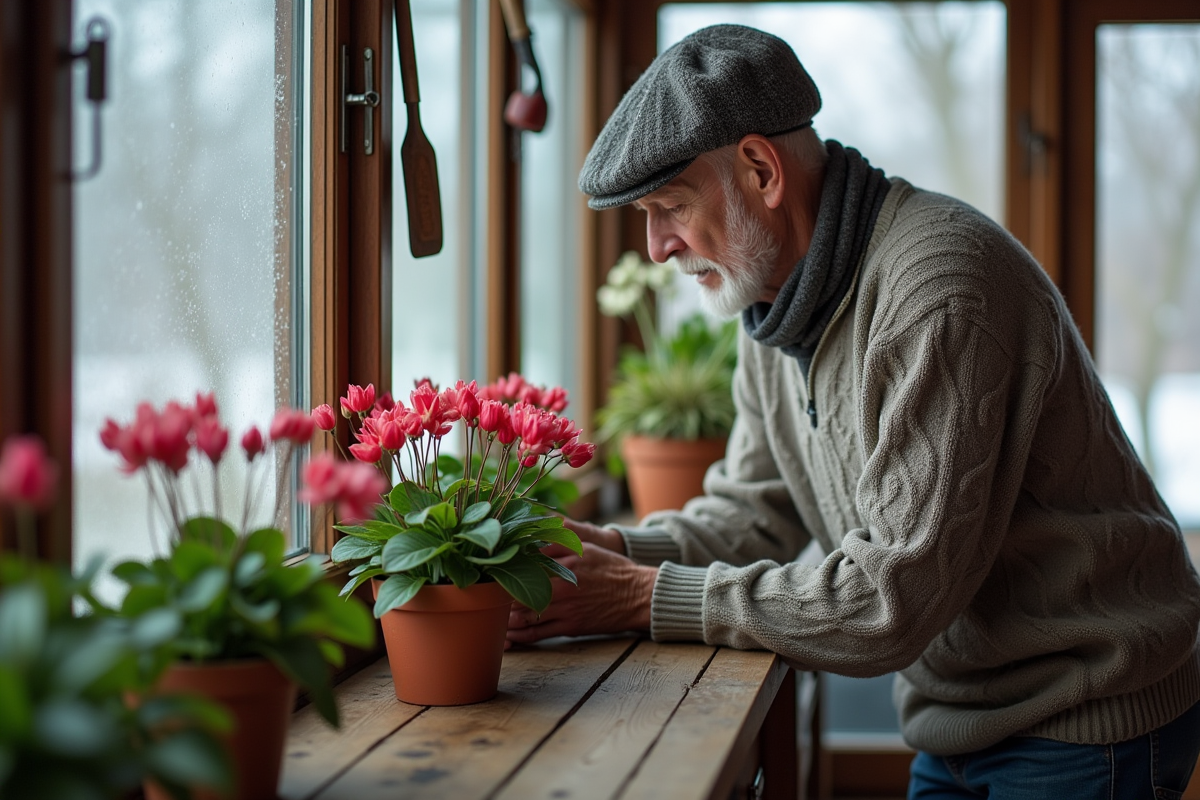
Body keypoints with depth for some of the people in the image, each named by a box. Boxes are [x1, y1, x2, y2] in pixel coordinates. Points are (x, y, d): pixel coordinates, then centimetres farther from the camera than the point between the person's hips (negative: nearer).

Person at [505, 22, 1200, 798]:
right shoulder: (778, 296, 1)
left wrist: (648, 598, -26)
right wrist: (622, 550, -11)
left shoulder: (942, 290, -28)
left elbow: (892, 600, -29)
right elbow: (754, 509, 10)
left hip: (1083, 728, -8)